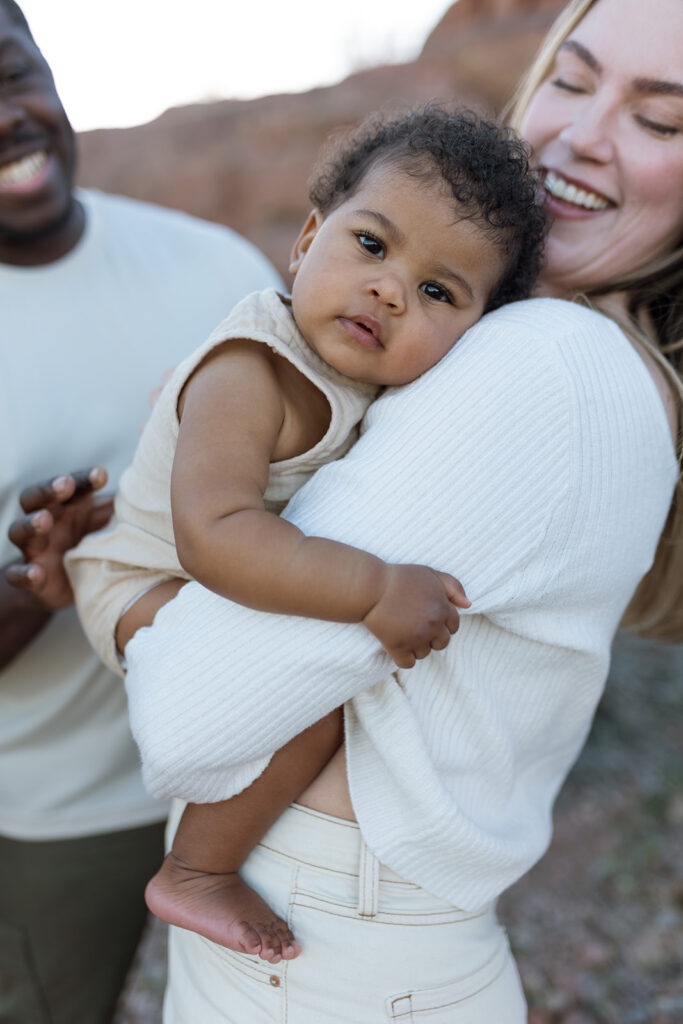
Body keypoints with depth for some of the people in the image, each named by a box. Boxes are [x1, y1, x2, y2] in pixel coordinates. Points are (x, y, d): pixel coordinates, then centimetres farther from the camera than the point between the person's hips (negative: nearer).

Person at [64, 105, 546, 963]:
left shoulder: (359, 365, -7)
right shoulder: (246, 376, -32)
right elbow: (213, 537, -43)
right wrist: (374, 589, -43)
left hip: (222, 578, 9)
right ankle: (194, 875, -6)